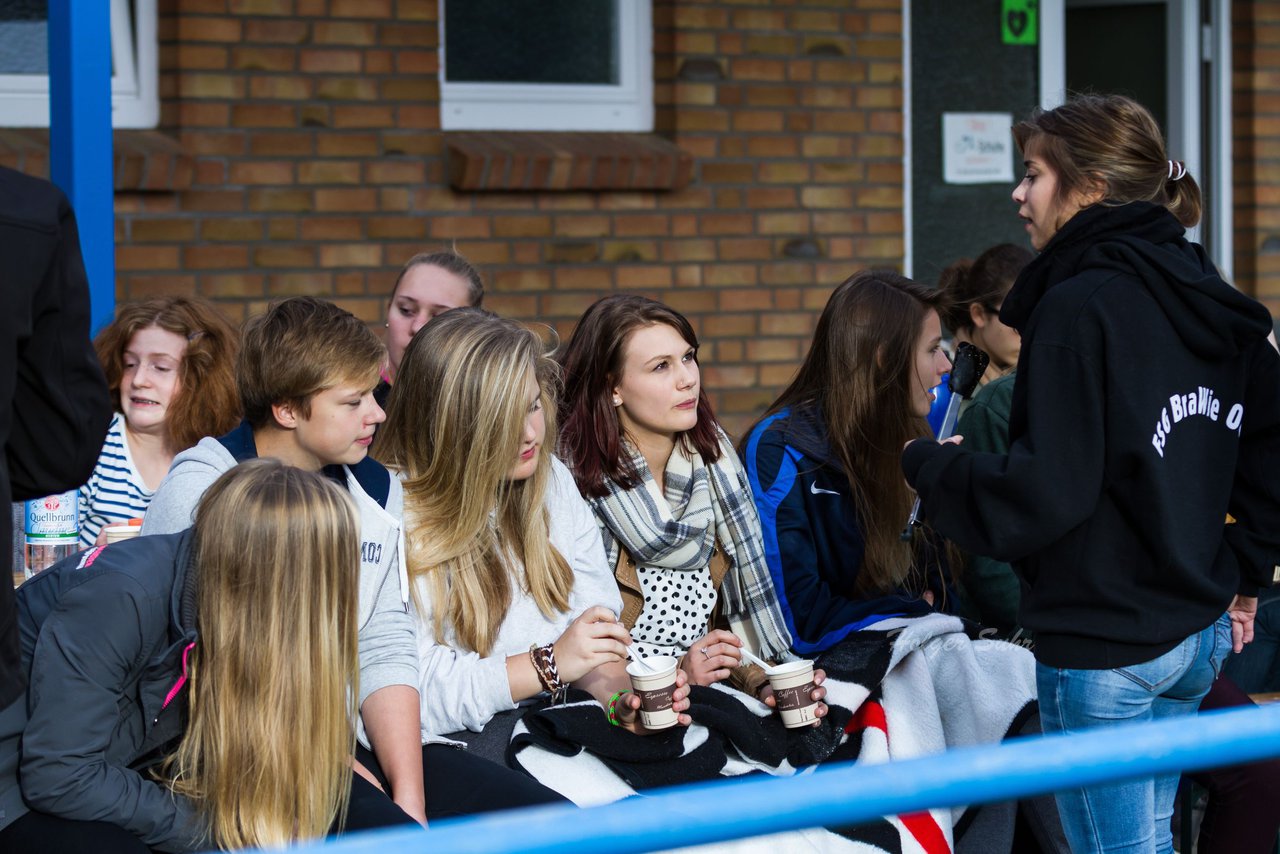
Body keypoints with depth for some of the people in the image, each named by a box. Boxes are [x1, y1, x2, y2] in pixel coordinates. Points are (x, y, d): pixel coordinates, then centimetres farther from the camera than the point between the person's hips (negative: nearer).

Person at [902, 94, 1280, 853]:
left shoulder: (1079, 307, -17)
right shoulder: (1207, 298, 9)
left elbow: (1043, 493, -22)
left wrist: (928, 465, -7)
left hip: (1103, 648, -9)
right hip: (1198, 635, 9)